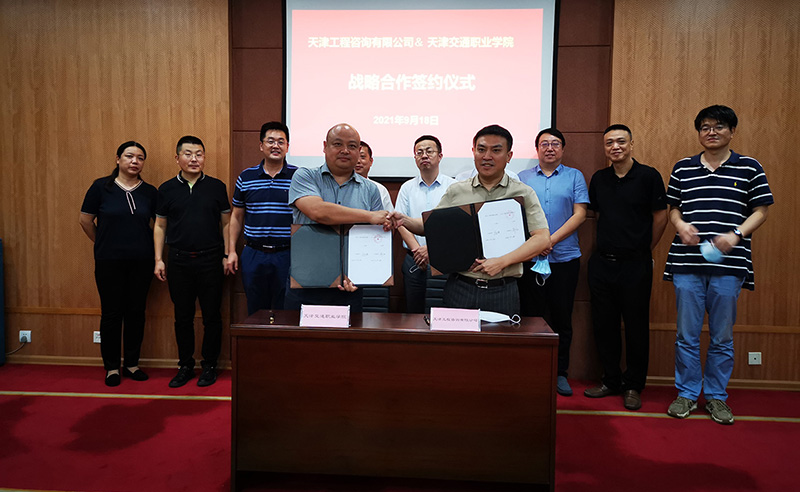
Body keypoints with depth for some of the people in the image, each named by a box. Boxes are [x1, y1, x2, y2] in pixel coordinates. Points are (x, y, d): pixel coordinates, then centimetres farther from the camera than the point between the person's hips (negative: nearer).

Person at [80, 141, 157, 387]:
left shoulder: (149, 192, 4)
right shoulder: (101, 187, -1)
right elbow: (86, 220, 6)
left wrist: (144, 245, 7)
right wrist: (104, 243, 11)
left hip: (140, 262, 2)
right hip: (109, 262, -2)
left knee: (136, 312, 7)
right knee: (111, 313, 4)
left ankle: (131, 364, 20)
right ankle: (111, 367, 16)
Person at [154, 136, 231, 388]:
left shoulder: (216, 187, 3)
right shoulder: (167, 189, 6)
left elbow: (226, 223, 5)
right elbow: (160, 226, 10)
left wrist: (227, 255, -1)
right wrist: (158, 259, 3)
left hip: (210, 260, -1)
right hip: (179, 261, 1)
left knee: (212, 316, 4)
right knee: (183, 317, 9)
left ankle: (209, 365, 18)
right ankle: (185, 365, 23)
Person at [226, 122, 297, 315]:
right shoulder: (246, 177, 7)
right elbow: (237, 216, 13)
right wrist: (231, 251, 7)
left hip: (287, 255, -2)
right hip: (253, 254, 2)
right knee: (255, 312, 12)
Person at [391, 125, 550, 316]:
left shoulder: (523, 194, 2)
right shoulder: (456, 191, 9)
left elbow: (542, 239, -5)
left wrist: (502, 261, -16)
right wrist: (405, 220, -9)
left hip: (502, 292, -1)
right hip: (460, 289, 1)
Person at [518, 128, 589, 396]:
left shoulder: (574, 176, 8)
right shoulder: (522, 179, 10)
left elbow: (579, 214, -2)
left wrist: (552, 240, -13)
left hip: (565, 257, 0)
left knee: (562, 316, 5)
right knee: (532, 314, 5)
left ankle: (560, 372, 18)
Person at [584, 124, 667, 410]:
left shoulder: (648, 176, -5)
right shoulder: (599, 179, 8)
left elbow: (660, 216, 0)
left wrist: (644, 250, 5)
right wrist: (606, 245, 13)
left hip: (635, 264, -4)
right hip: (601, 263, 4)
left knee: (636, 326, 4)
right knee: (604, 325, 9)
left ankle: (633, 386, 18)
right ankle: (611, 381, 24)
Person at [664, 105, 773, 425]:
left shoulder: (749, 168, 6)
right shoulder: (683, 168, 10)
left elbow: (760, 211, 5)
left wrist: (736, 234, -12)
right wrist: (680, 225, -6)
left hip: (729, 265, -1)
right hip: (687, 263, 1)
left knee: (722, 337, 8)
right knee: (687, 335, 7)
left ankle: (716, 396, 24)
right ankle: (687, 393, 21)